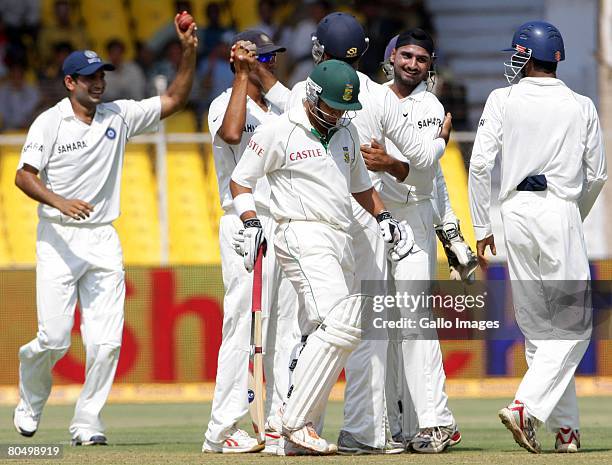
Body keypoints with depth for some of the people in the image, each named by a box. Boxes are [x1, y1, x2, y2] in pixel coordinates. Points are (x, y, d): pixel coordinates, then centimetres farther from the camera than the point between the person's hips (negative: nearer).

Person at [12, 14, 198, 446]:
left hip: (103, 239, 4)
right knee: (54, 338, -9)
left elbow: (175, 100, 8)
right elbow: (24, 175, -8)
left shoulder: (119, 116, 8)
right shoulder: (49, 122, -3)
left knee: (106, 340, -6)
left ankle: (87, 422, 5)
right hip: (58, 237, -4)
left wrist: (189, 52, -5)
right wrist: (59, 201, -25)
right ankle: (31, 401, 20)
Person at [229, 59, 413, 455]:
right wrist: (251, 225, -12)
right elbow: (240, 180, 2)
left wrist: (384, 216, 16)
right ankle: (294, 419, -20)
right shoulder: (279, 131, -3)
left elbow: (360, 184, 31)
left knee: (339, 332, 3)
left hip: (342, 241, 8)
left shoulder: (346, 131, 17)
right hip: (303, 238, -8)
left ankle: (304, 430, 6)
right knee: (339, 327, -22)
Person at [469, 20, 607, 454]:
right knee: (573, 327, -2)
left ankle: (566, 426, 9)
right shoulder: (582, 107, 5)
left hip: (515, 212, 2)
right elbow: (597, 174, 8)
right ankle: (526, 406, -21)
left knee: (538, 328, 9)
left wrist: (482, 227, 3)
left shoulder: (503, 101, 3)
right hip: (560, 213, -2)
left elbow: (481, 163, -4)